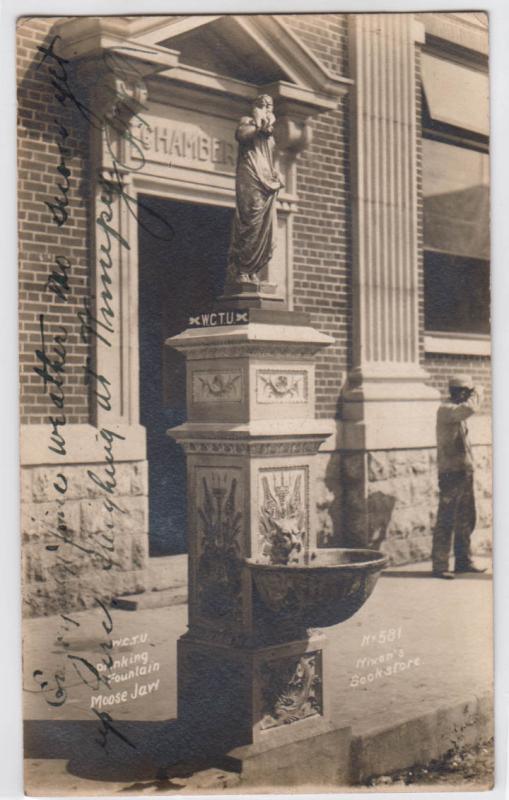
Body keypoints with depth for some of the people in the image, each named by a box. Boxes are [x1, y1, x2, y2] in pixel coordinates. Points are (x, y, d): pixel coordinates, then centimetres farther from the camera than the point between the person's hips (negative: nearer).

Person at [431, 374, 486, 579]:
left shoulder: (458, 413, 17)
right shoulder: (445, 410, -12)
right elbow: (470, 408, -28)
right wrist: (477, 394, -13)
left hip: (465, 473, 10)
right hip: (450, 474, -10)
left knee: (466, 521, 14)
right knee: (446, 522, -7)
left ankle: (463, 561, 24)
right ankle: (439, 566, -3)